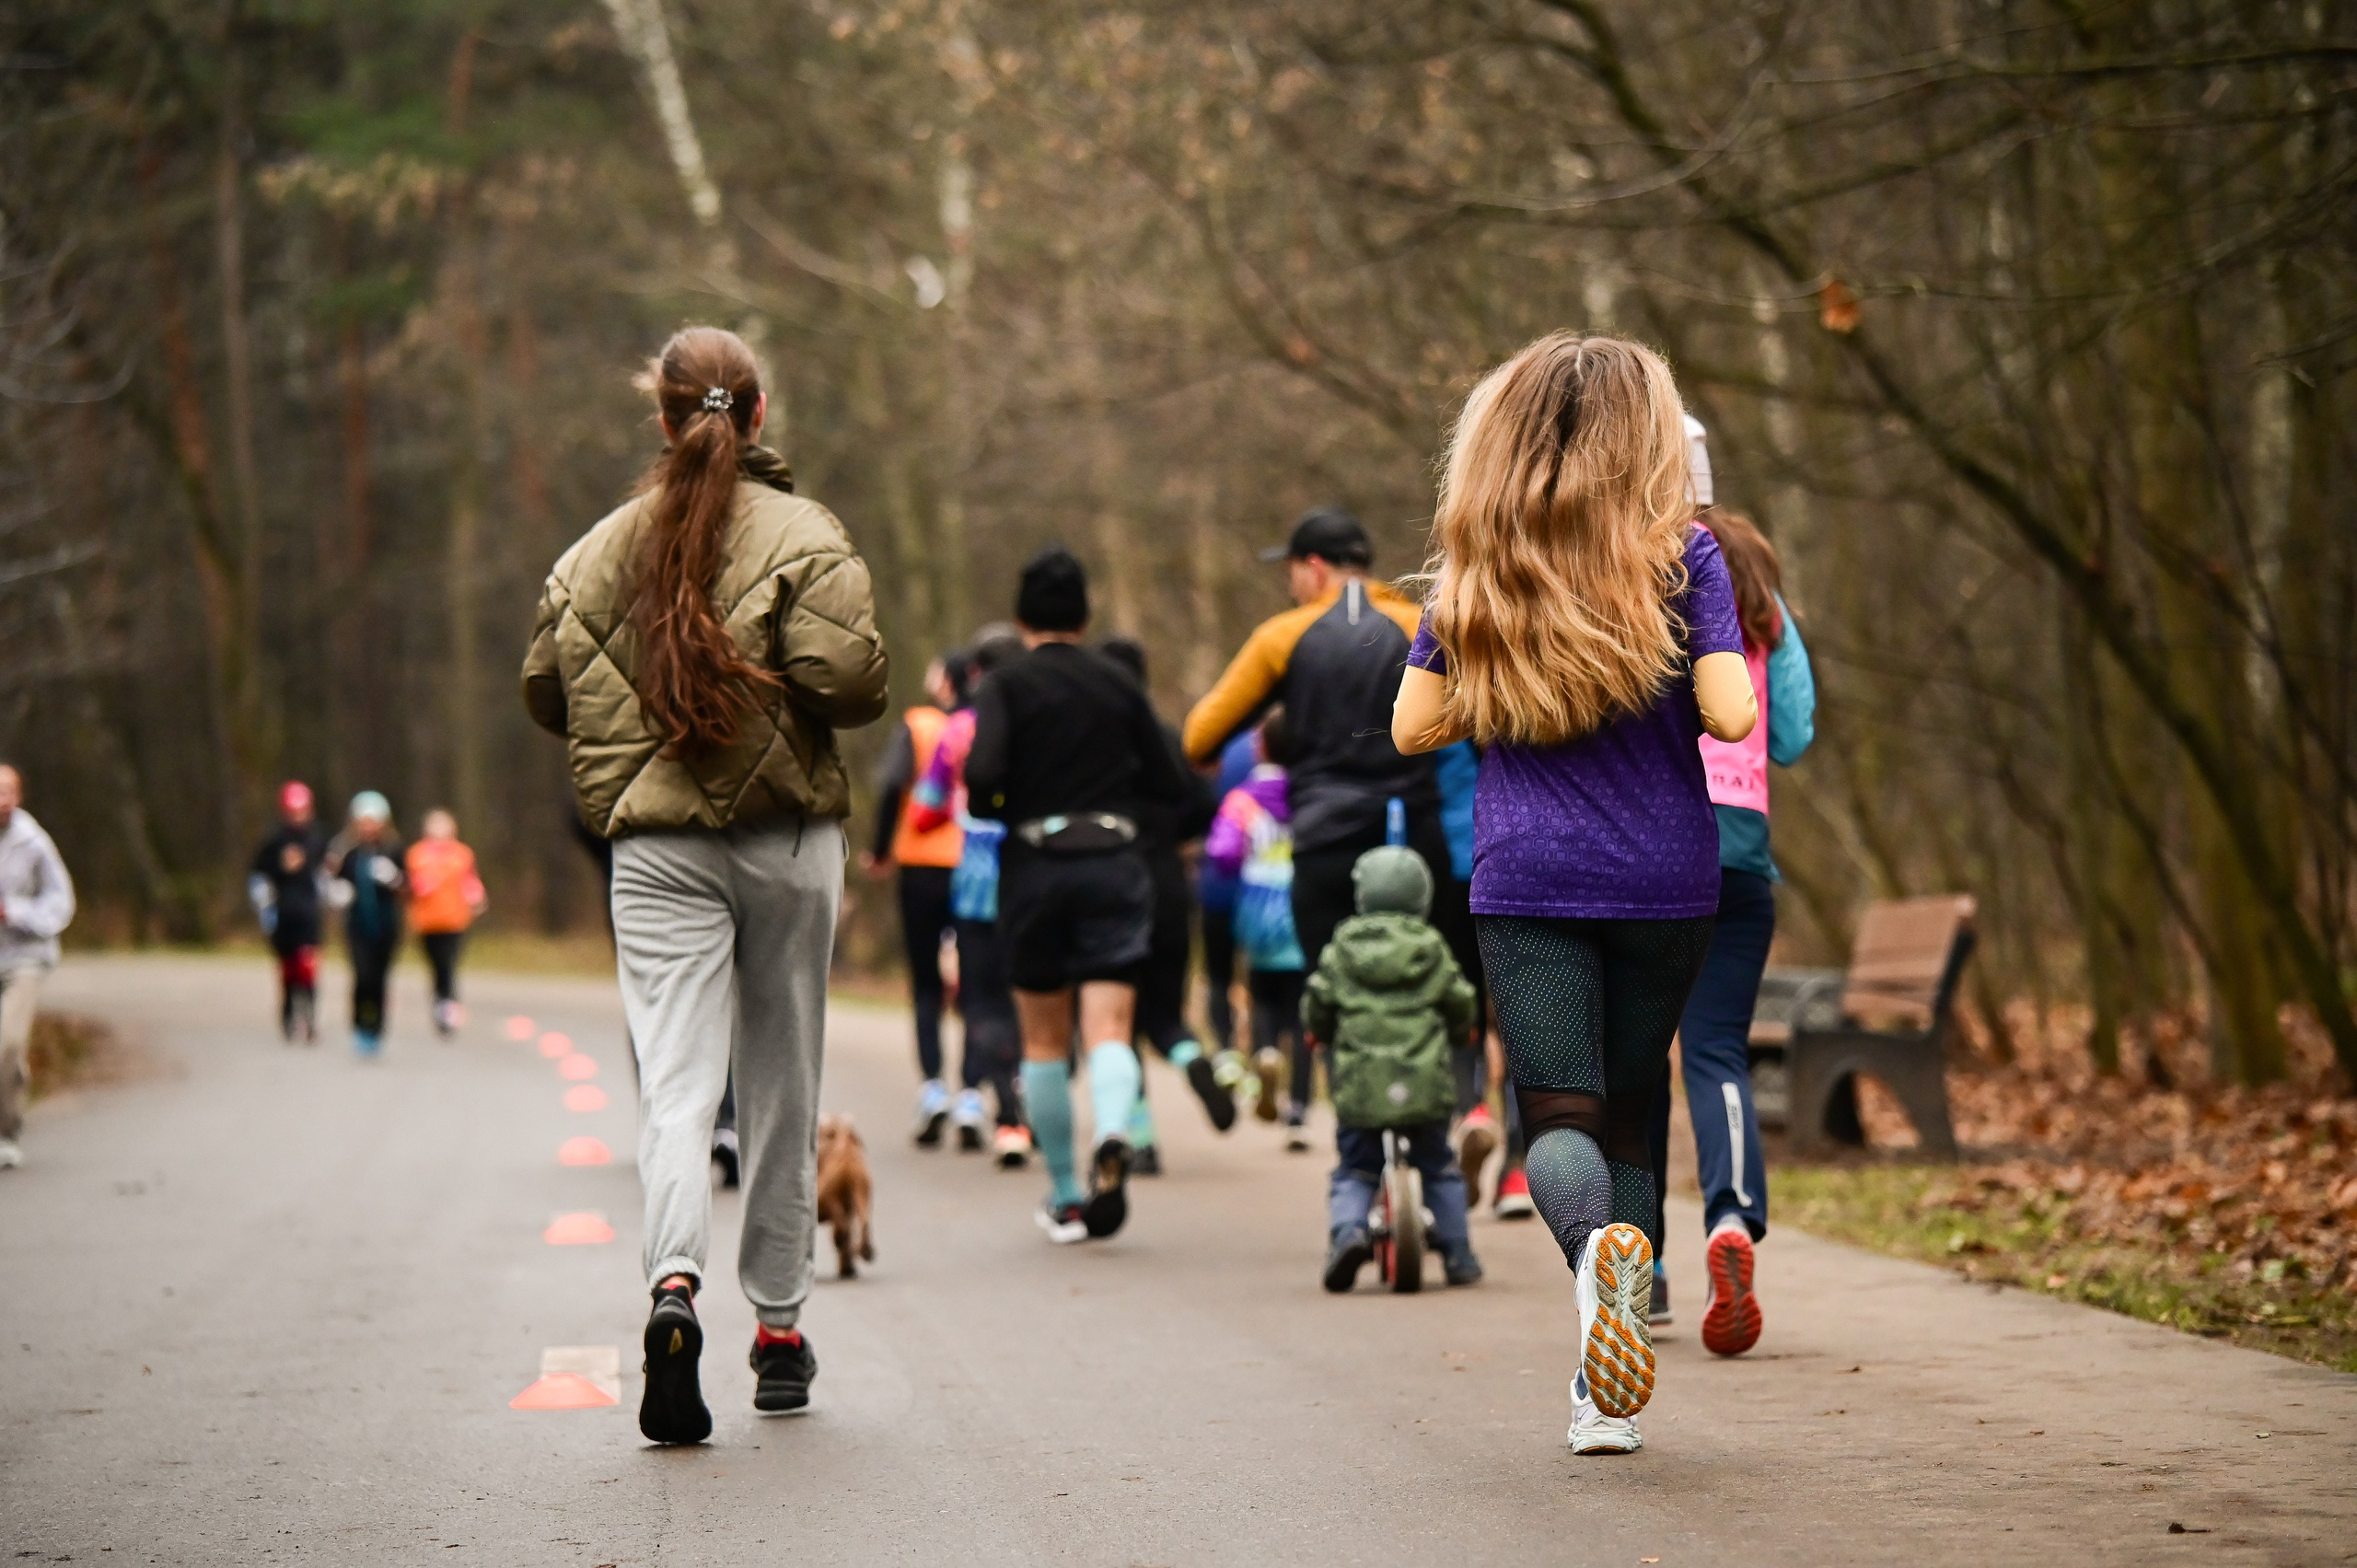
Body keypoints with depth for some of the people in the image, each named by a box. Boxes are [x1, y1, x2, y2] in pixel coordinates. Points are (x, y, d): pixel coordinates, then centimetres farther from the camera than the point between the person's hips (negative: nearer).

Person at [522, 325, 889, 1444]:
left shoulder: (603, 548, 4)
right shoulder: (804, 535, -6)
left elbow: (545, 688, 9)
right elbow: (847, 677, -16)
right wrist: (799, 712, 6)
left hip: (656, 849, 1)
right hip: (786, 838, -1)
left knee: (676, 1080, -5)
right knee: (782, 1083, 11)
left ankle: (674, 1286, -30)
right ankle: (777, 1325, 18)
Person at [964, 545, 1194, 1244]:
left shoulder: (1006, 687, -2)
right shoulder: (1118, 685, 8)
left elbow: (982, 774, -18)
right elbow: (1173, 786, 9)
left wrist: (983, 809, 4)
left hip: (1034, 866, -1)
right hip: (1113, 864, 1)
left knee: (1044, 1041, 12)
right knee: (1109, 1027, -7)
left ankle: (1065, 1198, 16)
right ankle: (1113, 1135, -38)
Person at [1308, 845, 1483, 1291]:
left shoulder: (1342, 948, 5)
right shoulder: (1431, 948, 6)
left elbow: (1317, 1005, 7)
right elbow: (1461, 1004, 10)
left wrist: (1319, 1034, 29)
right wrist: (1459, 1034, 33)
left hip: (1358, 1084, 0)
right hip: (1424, 1083, 0)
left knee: (1353, 1172, 11)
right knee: (1440, 1169, 17)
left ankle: (1346, 1230, -16)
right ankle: (1457, 1255, 17)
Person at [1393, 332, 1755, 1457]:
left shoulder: (1474, 572, 5)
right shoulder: (1682, 556, -3)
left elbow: (1415, 726, 6)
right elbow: (1729, 712, -11)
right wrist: (1664, 704, 11)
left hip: (1526, 887, 0)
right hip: (1665, 883, 0)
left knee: (1558, 1114, -5)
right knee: (1626, 1112, 13)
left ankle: (1599, 1243, -40)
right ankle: (1610, 1391, 11)